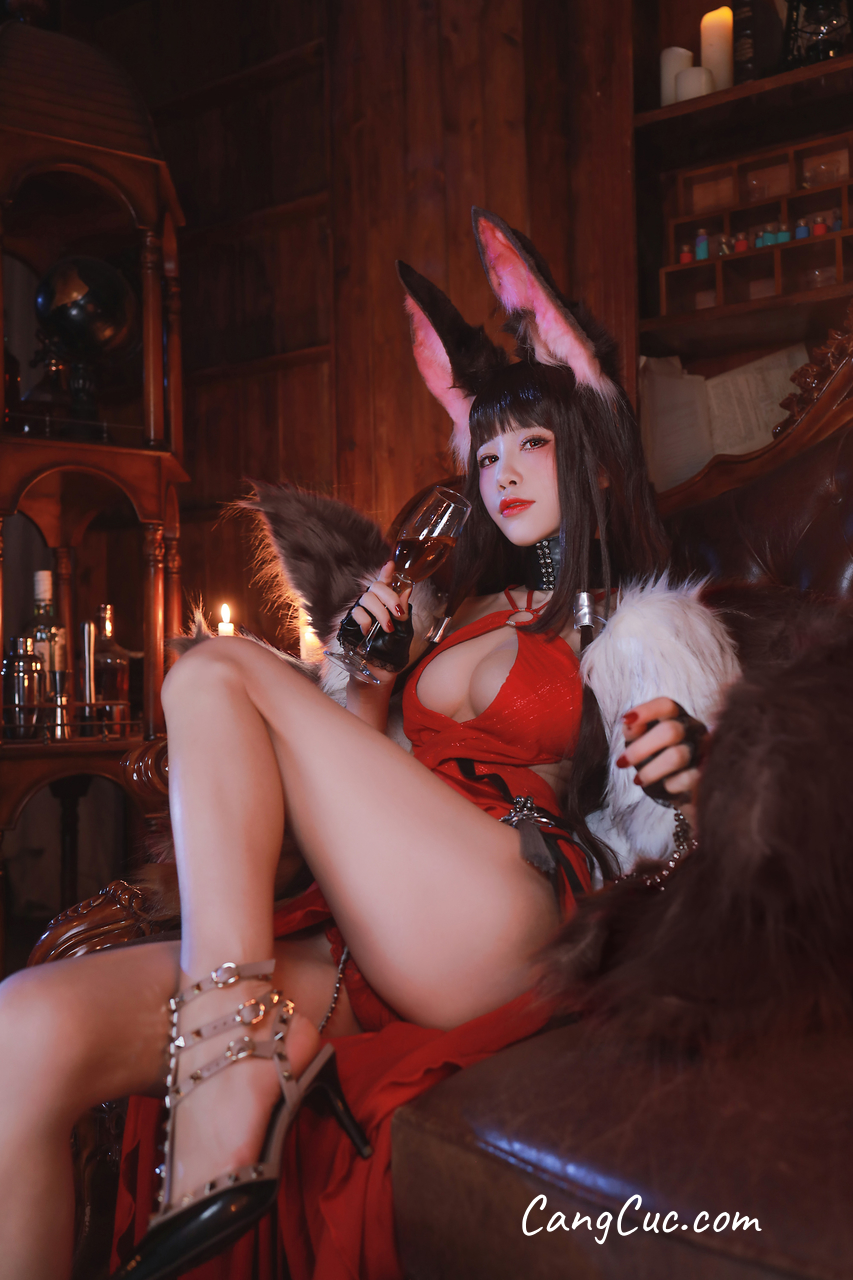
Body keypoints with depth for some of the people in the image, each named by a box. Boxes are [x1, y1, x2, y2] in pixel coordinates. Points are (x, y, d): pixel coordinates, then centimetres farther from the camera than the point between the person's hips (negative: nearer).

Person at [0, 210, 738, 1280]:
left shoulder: (649, 633, 13)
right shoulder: (467, 614, 28)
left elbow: (678, 850, 10)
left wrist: (683, 778, -11)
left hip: (504, 936, -5)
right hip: (363, 948, 5)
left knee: (216, 675, -14)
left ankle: (234, 1053, -21)